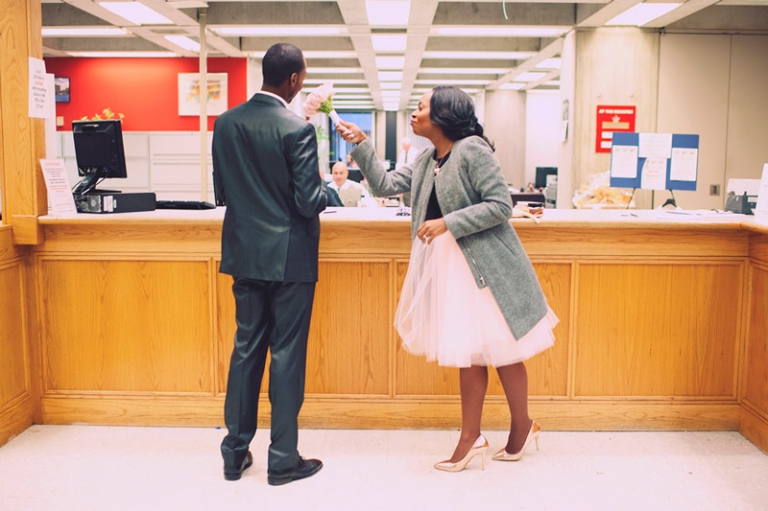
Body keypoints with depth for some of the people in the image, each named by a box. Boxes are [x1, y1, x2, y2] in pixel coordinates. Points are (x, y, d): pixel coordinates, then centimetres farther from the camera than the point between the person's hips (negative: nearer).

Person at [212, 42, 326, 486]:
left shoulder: (226, 123, 1)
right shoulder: (298, 129, -16)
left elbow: (221, 188, 8)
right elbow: (309, 202, -16)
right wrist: (323, 190, 5)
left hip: (245, 253, 6)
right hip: (289, 257, -5)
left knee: (247, 348, 15)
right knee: (287, 354, 4)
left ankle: (235, 452, 23)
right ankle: (283, 459, 14)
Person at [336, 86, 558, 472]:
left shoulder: (472, 151, -13)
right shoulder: (426, 162, 11)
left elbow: (500, 206, -18)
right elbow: (384, 184, 8)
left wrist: (448, 223, -21)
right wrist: (360, 145, 0)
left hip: (484, 263, -8)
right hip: (450, 265, 8)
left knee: (500, 350, 4)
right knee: (469, 352, 12)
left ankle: (522, 426, 25)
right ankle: (471, 437, 20)